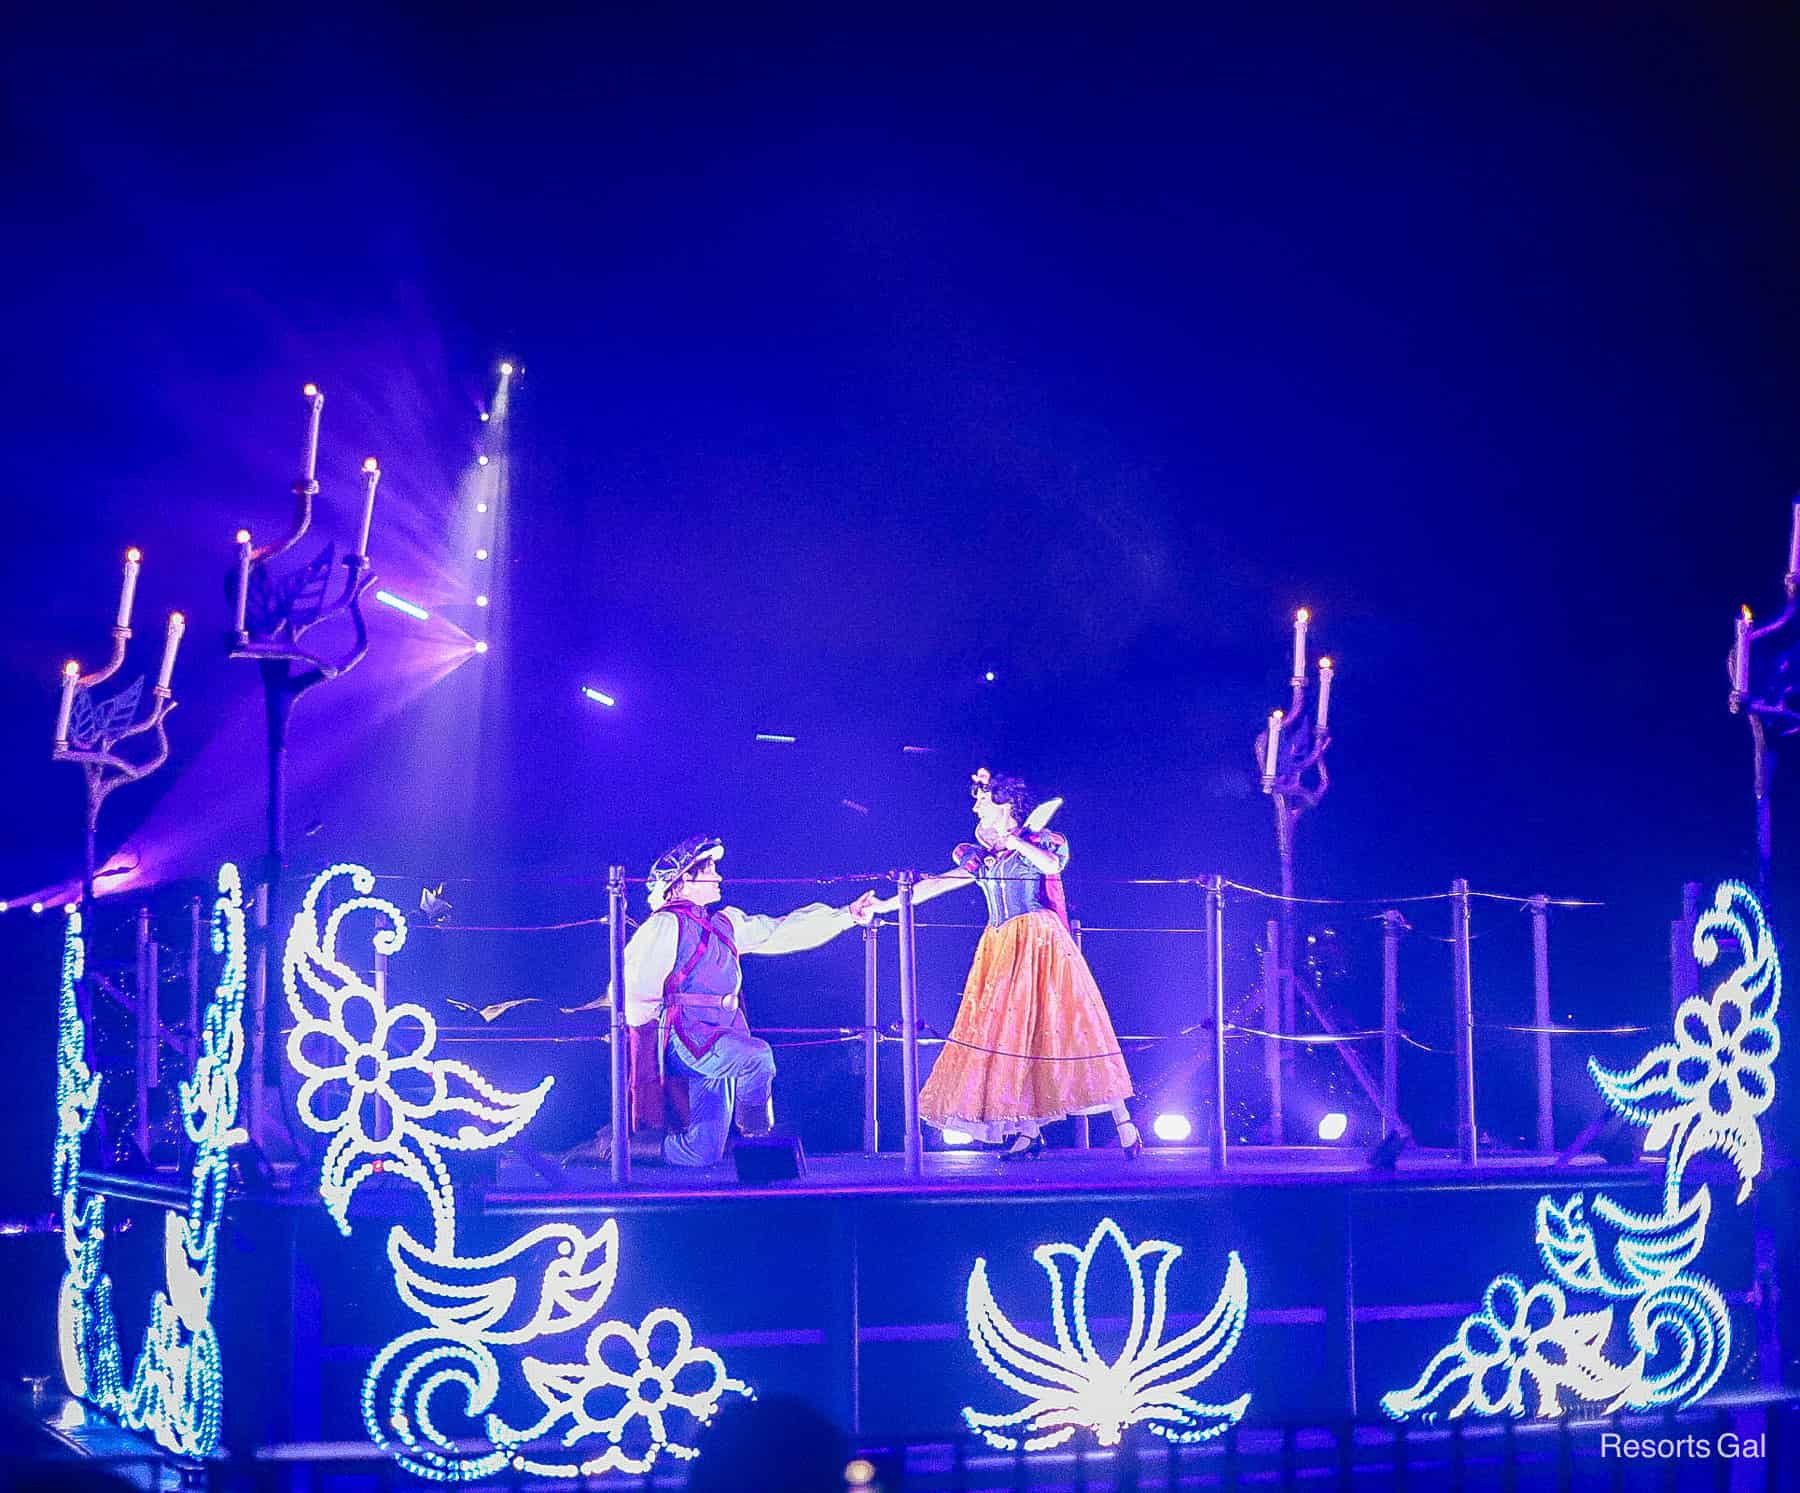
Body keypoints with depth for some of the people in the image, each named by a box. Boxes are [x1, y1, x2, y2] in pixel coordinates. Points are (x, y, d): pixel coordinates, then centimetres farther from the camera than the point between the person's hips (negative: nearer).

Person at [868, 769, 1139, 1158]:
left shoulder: (1040, 842, 4)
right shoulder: (982, 857, 17)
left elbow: (1053, 865, -19)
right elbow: (937, 884, 12)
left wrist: (1008, 839, -13)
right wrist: (887, 905, 5)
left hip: (1039, 946, -6)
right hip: (1001, 950, 6)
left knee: (1059, 1026, -11)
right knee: (1010, 1031, -2)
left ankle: (1123, 1123, -8)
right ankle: (1028, 1130, -1)